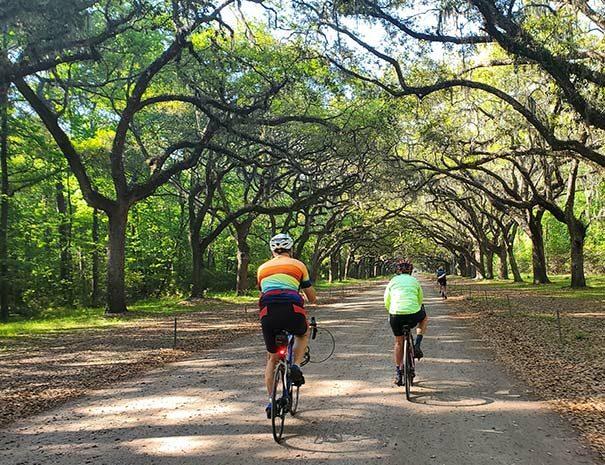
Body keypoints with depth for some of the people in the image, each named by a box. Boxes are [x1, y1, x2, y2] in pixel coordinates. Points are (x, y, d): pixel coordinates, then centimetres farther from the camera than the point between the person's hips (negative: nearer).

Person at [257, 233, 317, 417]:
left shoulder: (262, 268, 24)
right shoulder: (298, 265, 17)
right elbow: (312, 297, 23)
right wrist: (313, 300, 46)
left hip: (267, 314, 2)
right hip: (292, 311, -2)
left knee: (272, 358, 21)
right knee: (303, 333, 33)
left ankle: (271, 401, 15)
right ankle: (296, 366, 12)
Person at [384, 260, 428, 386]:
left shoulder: (393, 281, 13)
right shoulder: (415, 281, 14)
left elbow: (386, 302, 14)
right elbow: (420, 300, 22)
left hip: (395, 315, 1)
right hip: (413, 316, -1)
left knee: (399, 343, 22)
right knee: (424, 318, 35)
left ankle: (398, 373, 23)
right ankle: (417, 346, 19)